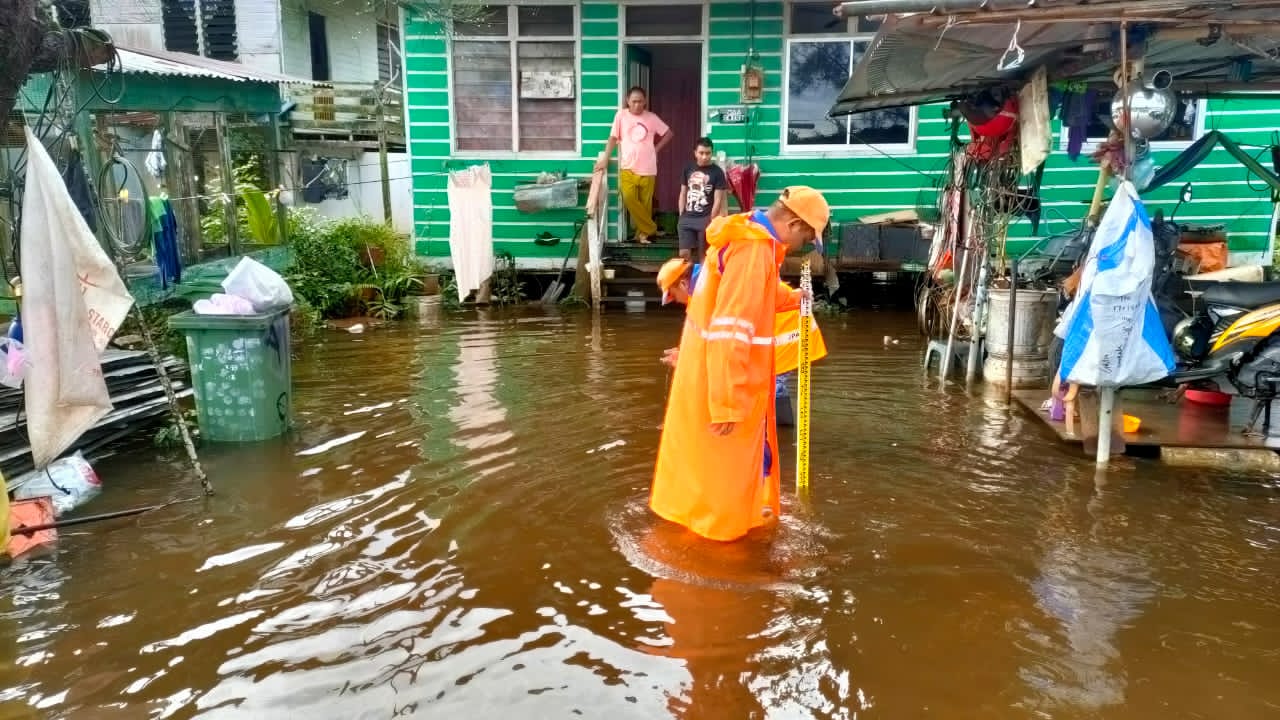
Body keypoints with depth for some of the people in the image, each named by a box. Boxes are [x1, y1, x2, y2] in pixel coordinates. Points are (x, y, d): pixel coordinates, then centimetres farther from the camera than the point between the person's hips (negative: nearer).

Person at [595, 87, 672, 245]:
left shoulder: (652, 118, 5)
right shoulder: (621, 115, 2)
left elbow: (669, 134, 15)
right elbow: (613, 138, 4)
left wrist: (656, 148, 6)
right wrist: (605, 159, -4)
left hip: (647, 168, 1)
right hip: (628, 167, -1)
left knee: (645, 202, 1)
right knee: (629, 198, -19)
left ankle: (642, 233, 17)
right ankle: (650, 228, -5)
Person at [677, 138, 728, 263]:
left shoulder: (717, 172, -5)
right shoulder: (688, 169, 8)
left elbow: (718, 200, -7)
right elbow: (683, 194, 14)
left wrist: (711, 221, -11)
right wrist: (681, 216, 8)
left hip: (705, 219, -3)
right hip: (687, 218, 4)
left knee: (703, 255, 5)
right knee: (684, 253, -1)